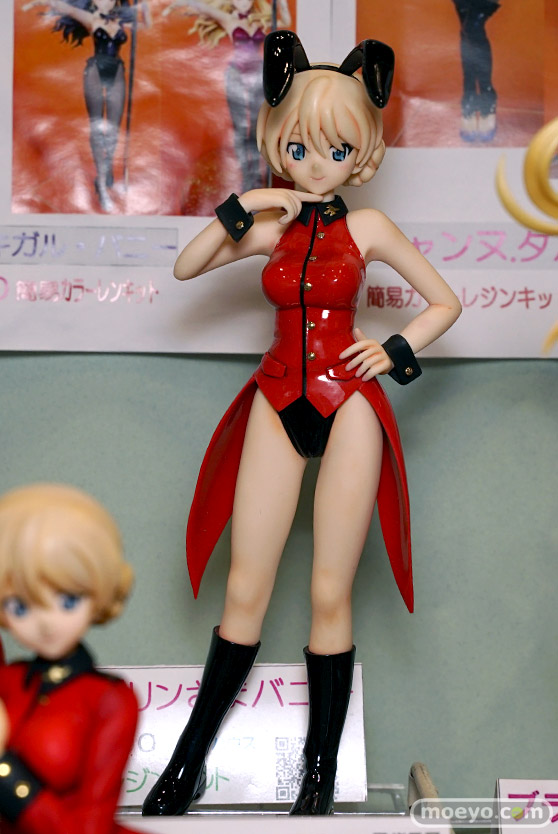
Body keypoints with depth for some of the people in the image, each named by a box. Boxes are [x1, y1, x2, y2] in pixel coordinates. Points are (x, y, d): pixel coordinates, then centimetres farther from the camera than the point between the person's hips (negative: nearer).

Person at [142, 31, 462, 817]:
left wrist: (396, 352, -6)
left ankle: (320, 773, 15)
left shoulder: (366, 226, -1)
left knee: (330, 596, 1)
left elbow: (445, 302, 7)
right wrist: (238, 211, -2)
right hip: (279, 404, 3)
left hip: (346, 405, -2)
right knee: (245, 590, 4)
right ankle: (189, 760, 16)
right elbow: (185, 268, 8)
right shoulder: (274, 226, 7)